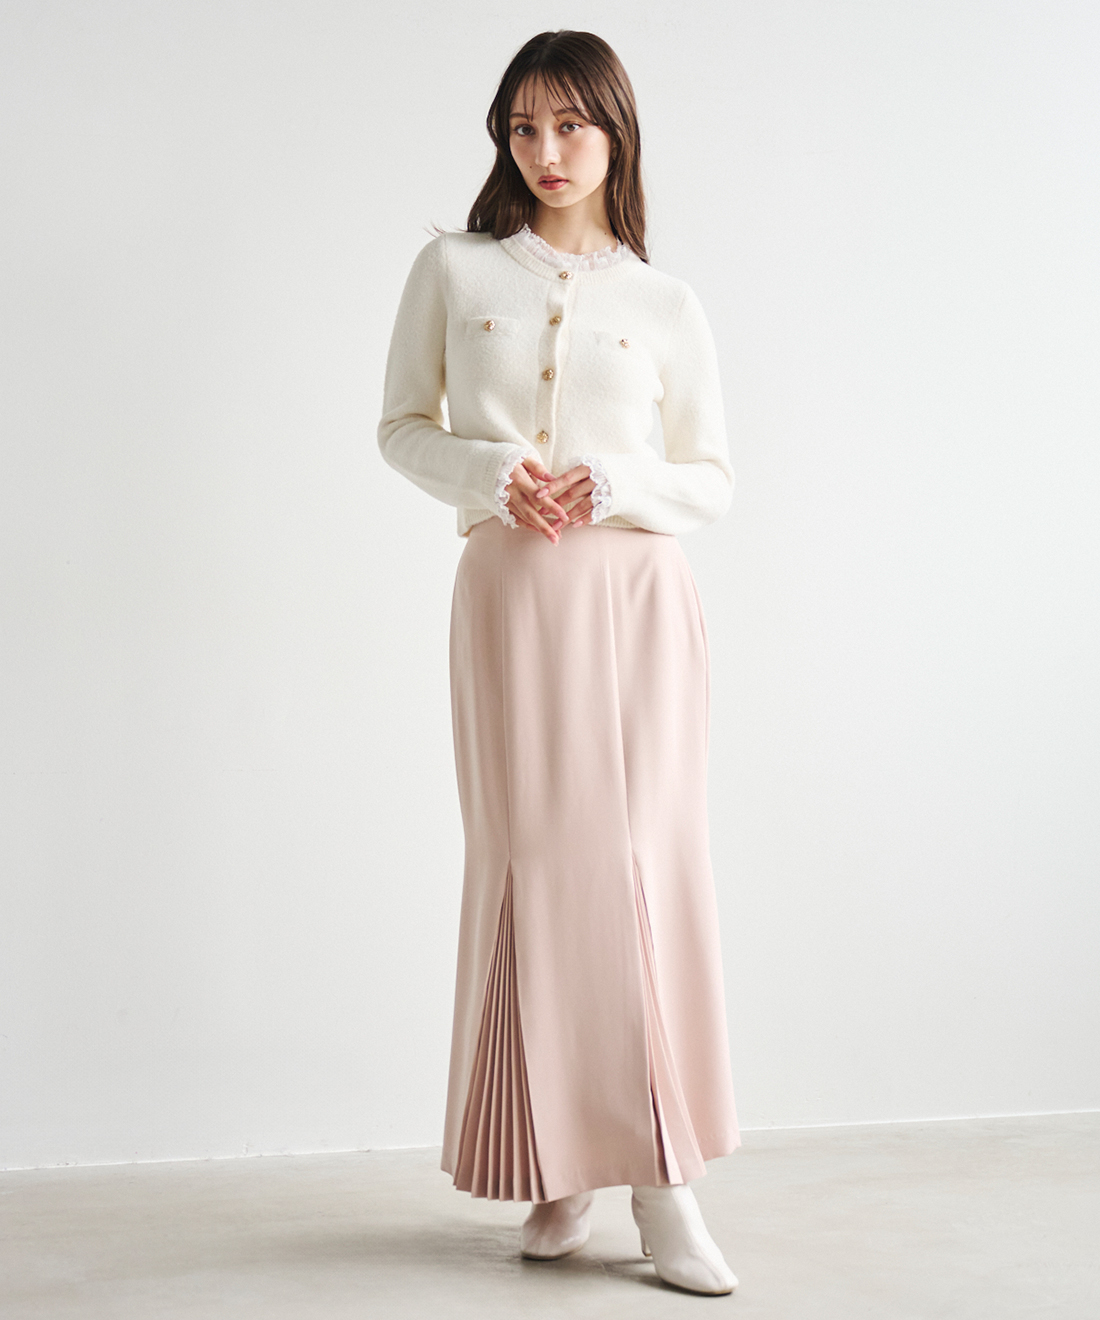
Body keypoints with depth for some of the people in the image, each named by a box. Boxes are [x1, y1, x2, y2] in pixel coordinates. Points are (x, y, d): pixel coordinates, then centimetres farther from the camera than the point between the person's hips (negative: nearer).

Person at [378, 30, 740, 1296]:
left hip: (636, 589, 0)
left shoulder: (665, 305, 8)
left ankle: (661, 1180, 3)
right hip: (508, 587, 0)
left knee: (646, 859, -4)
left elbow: (714, 480, 10)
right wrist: (489, 472, -8)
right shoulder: (453, 270, 8)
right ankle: (558, 1167, 10)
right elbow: (403, 427, 12)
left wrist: (617, 484, -10)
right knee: (529, 860, -1)